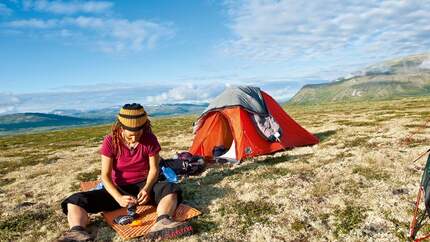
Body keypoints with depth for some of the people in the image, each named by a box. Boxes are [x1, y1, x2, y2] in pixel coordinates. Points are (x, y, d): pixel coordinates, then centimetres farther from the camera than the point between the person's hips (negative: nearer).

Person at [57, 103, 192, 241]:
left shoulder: (150, 139, -9)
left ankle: (162, 223, -59)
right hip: (118, 189, 1)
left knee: (171, 189, -32)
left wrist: (146, 189, -25)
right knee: (75, 201, -21)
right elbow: (105, 176, -13)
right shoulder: (110, 141, -11)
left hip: (143, 186, 0)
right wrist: (119, 198, -29)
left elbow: (154, 169, -4)